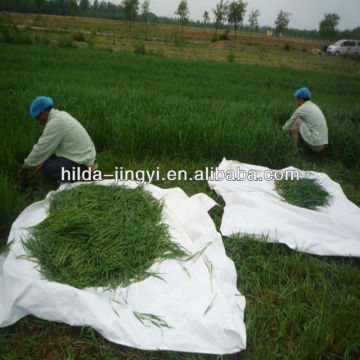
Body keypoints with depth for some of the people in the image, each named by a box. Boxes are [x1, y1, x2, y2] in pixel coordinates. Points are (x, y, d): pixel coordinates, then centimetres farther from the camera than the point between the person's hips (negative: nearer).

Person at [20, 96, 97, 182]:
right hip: (86, 154, 10)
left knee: (47, 168, -13)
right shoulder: (61, 115, 10)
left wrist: (26, 164, 0)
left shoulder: (55, 123, -19)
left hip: (81, 162, -10)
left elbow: (41, 149, -14)